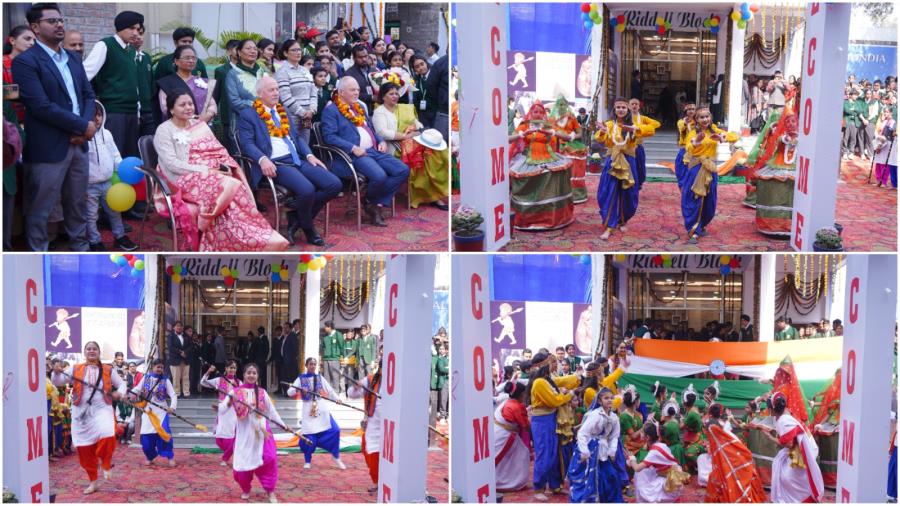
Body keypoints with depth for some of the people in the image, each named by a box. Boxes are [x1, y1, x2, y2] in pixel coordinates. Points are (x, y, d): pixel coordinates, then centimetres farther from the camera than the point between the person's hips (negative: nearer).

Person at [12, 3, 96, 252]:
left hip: (78, 143, 7)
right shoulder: (25, 61, -11)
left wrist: (85, 127, -6)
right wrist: (83, 126, -14)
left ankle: (80, 247, 29)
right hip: (48, 148, -7)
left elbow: (88, 94, 14)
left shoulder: (73, 59, 14)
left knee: (77, 203, 16)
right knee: (40, 208, 2)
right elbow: (41, 106, -18)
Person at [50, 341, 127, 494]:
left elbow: (122, 384, 14)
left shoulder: (108, 370, 5)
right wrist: (56, 372, -20)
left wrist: (119, 393, -8)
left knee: (107, 436, -29)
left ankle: (106, 464, 2)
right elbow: (57, 382, 2)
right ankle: (93, 482, 20)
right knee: (84, 448, 3)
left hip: (102, 410, -1)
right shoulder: (75, 370, 5)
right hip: (82, 413, 1)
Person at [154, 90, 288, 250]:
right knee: (230, 185, -33)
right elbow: (172, 164, -10)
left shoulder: (200, 125, 20)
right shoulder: (164, 131, 1)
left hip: (214, 176, 6)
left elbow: (220, 152, 16)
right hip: (187, 180, -6)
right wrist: (204, 170, -18)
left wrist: (226, 167, -7)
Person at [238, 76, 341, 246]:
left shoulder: (284, 112, 25)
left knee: (334, 184, -12)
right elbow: (247, 143, -7)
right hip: (275, 164, -7)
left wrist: (309, 155, 4)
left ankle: (296, 218, 2)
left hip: (298, 160, 7)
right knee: (307, 190, -32)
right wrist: (263, 160, -25)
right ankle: (308, 228, -2)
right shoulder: (248, 115, 4)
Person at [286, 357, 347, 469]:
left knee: (335, 430, -9)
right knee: (309, 436, -8)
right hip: (309, 409, -2)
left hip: (322, 408, 2)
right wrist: (298, 390, -27)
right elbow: (289, 392, -6)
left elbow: (329, 390, 2)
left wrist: (337, 398, -18)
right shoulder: (301, 379, 3)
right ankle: (307, 461, 12)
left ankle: (336, 457, 9)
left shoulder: (320, 377, 10)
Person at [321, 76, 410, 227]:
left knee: (403, 170, -10)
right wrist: (353, 148, -21)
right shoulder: (331, 110, -1)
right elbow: (329, 136, -12)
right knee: (379, 176, -32)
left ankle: (377, 204, -5)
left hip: (374, 150, 8)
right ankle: (370, 201, 0)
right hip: (354, 155, -8)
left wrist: (381, 141, 10)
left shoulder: (359, 107, 24)